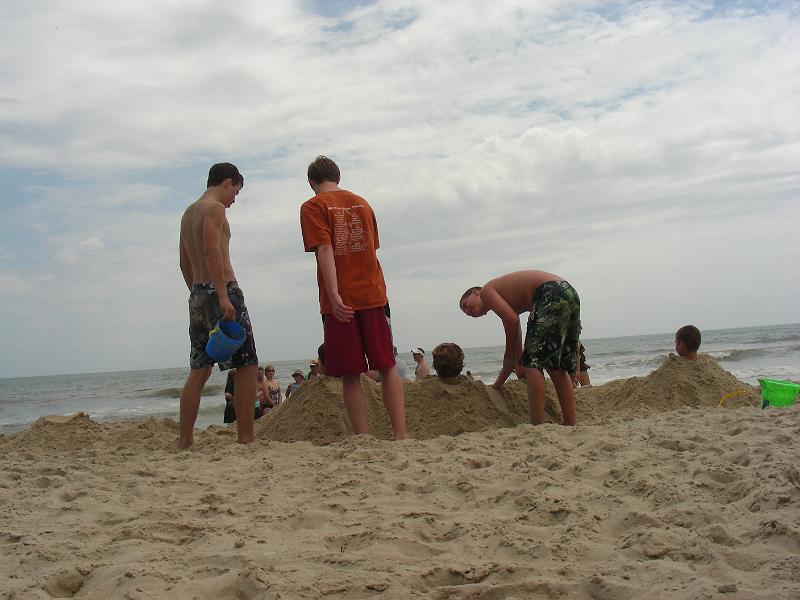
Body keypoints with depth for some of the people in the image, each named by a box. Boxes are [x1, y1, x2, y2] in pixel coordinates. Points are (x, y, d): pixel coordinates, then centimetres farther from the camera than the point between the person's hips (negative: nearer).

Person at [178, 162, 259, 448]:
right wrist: (223, 296, -25)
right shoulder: (214, 208, -7)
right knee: (247, 365, -4)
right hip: (221, 291, -9)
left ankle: (185, 440, 9)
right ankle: (245, 438, -6)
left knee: (199, 368, 9)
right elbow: (212, 250, -21)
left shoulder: (188, 212, 21)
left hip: (197, 295, 9)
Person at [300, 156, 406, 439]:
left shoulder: (313, 207, -2)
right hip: (373, 294, 4)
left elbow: (324, 251, -14)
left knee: (351, 375, 1)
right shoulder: (362, 203, 14)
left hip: (341, 302, -4)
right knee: (387, 367, 8)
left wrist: (334, 296, -20)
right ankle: (400, 435, 2)